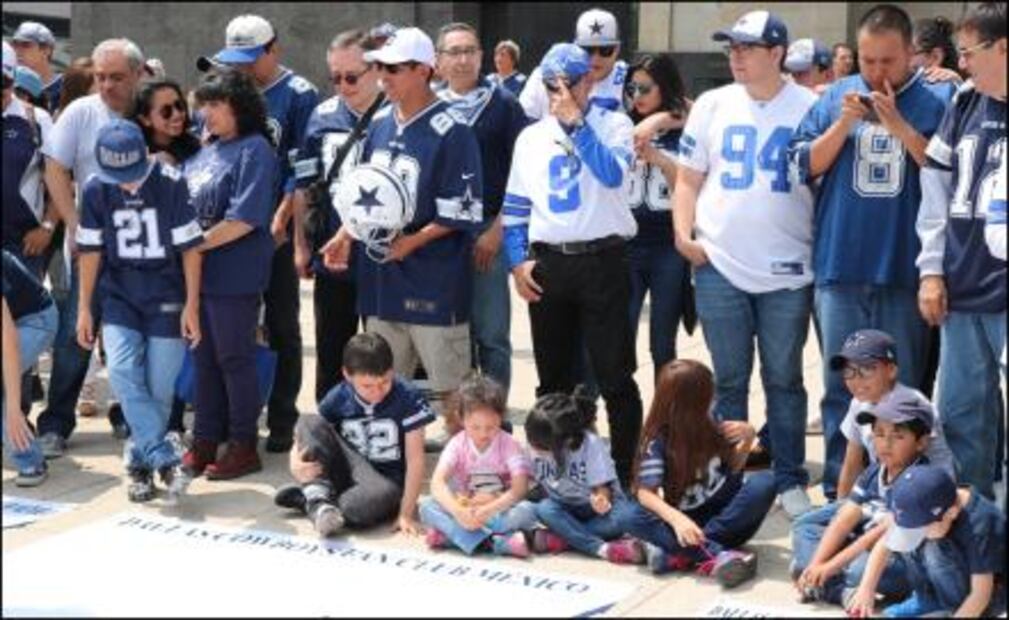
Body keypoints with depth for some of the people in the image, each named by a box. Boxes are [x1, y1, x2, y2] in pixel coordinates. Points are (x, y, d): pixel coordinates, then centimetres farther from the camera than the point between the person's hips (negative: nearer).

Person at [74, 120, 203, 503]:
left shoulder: (170, 184, -13)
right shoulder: (95, 190, -4)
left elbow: (190, 247, -7)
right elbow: (91, 251, 4)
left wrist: (192, 305, -8)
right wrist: (84, 307, 6)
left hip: (167, 298, -2)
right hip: (119, 297, 2)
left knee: (159, 389, -2)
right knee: (122, 373, -18)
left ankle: (140, 462, 16)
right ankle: (166, 461, -19)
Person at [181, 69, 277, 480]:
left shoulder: (254, 150, -11)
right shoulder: (208, 151, 13)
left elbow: (244, 219, -18)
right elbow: (185, 203, 20)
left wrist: (195, 244, -15)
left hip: (235, 276, -8)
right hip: (199, 272, 8)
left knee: (235, 360, 1)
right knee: (205, 359, 13)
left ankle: (243, 446, 12)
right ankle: (205, 441, 23)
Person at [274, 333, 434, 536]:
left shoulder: (408, 398, -16)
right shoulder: (338, 399, -6)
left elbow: (415, 459, -15)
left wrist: (406, 514, -19)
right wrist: (295, 465, -24)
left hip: (387, 480, -4)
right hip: (348, 473, 4)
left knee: (356, 507, -40)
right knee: (309, 422, -17)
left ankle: (306, 498, -10)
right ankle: (319, 499, -24)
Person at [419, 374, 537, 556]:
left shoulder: (510, 445, -8)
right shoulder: (458, 444, -5)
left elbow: (520, 489, -19)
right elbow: (438, 482, -18)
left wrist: (489, 510, -34)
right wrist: (458, 511, -36)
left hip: (501, 511, -1)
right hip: (466, 511, 1)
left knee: (527, 510, -32)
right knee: (427, 507, -24)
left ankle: (451, 534, -32)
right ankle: (494, 543, -39)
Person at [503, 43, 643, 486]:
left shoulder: (613, 125, 1)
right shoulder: (530, 137, 11)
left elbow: (612, 175, -19)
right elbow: (514, 207, 13)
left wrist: (576, 122, -17)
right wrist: (517, 262, 2)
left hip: (603, 261, -4)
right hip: (547, 264, 4)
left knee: (615, 376, -1)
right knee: (553, 377, 13)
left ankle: (625, 472, 6)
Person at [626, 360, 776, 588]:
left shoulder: (711, 427, 0)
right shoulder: (657, 442, -10)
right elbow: (645, 493, -18)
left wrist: (746, 441, -8)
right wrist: (676, 518, -38)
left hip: (728, 517, 2)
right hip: (691, 522, -2)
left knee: (764, 482, -26)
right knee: (640, 520, -29)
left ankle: (680, 553, -30)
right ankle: (716, 554, -46)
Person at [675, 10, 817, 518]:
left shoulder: (810, 108, -1)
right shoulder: (712, 105, 5)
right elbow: (689, 179, 10)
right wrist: (684, 233, -2)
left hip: (788, 270, -1)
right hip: (720, 267, 2)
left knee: (784, 380, 7)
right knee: (728, 381, 9)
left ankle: (790, 481, 15)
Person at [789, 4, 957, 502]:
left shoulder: (939, 100, 1)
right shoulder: (836, 97, 8)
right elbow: (804, 165, 5)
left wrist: (900, 126, -16)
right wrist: (843, 123, -9)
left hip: (906, 271, -2)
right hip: (840, 268, 2)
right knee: (841, 385, 8)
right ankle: (838, 490, 17)